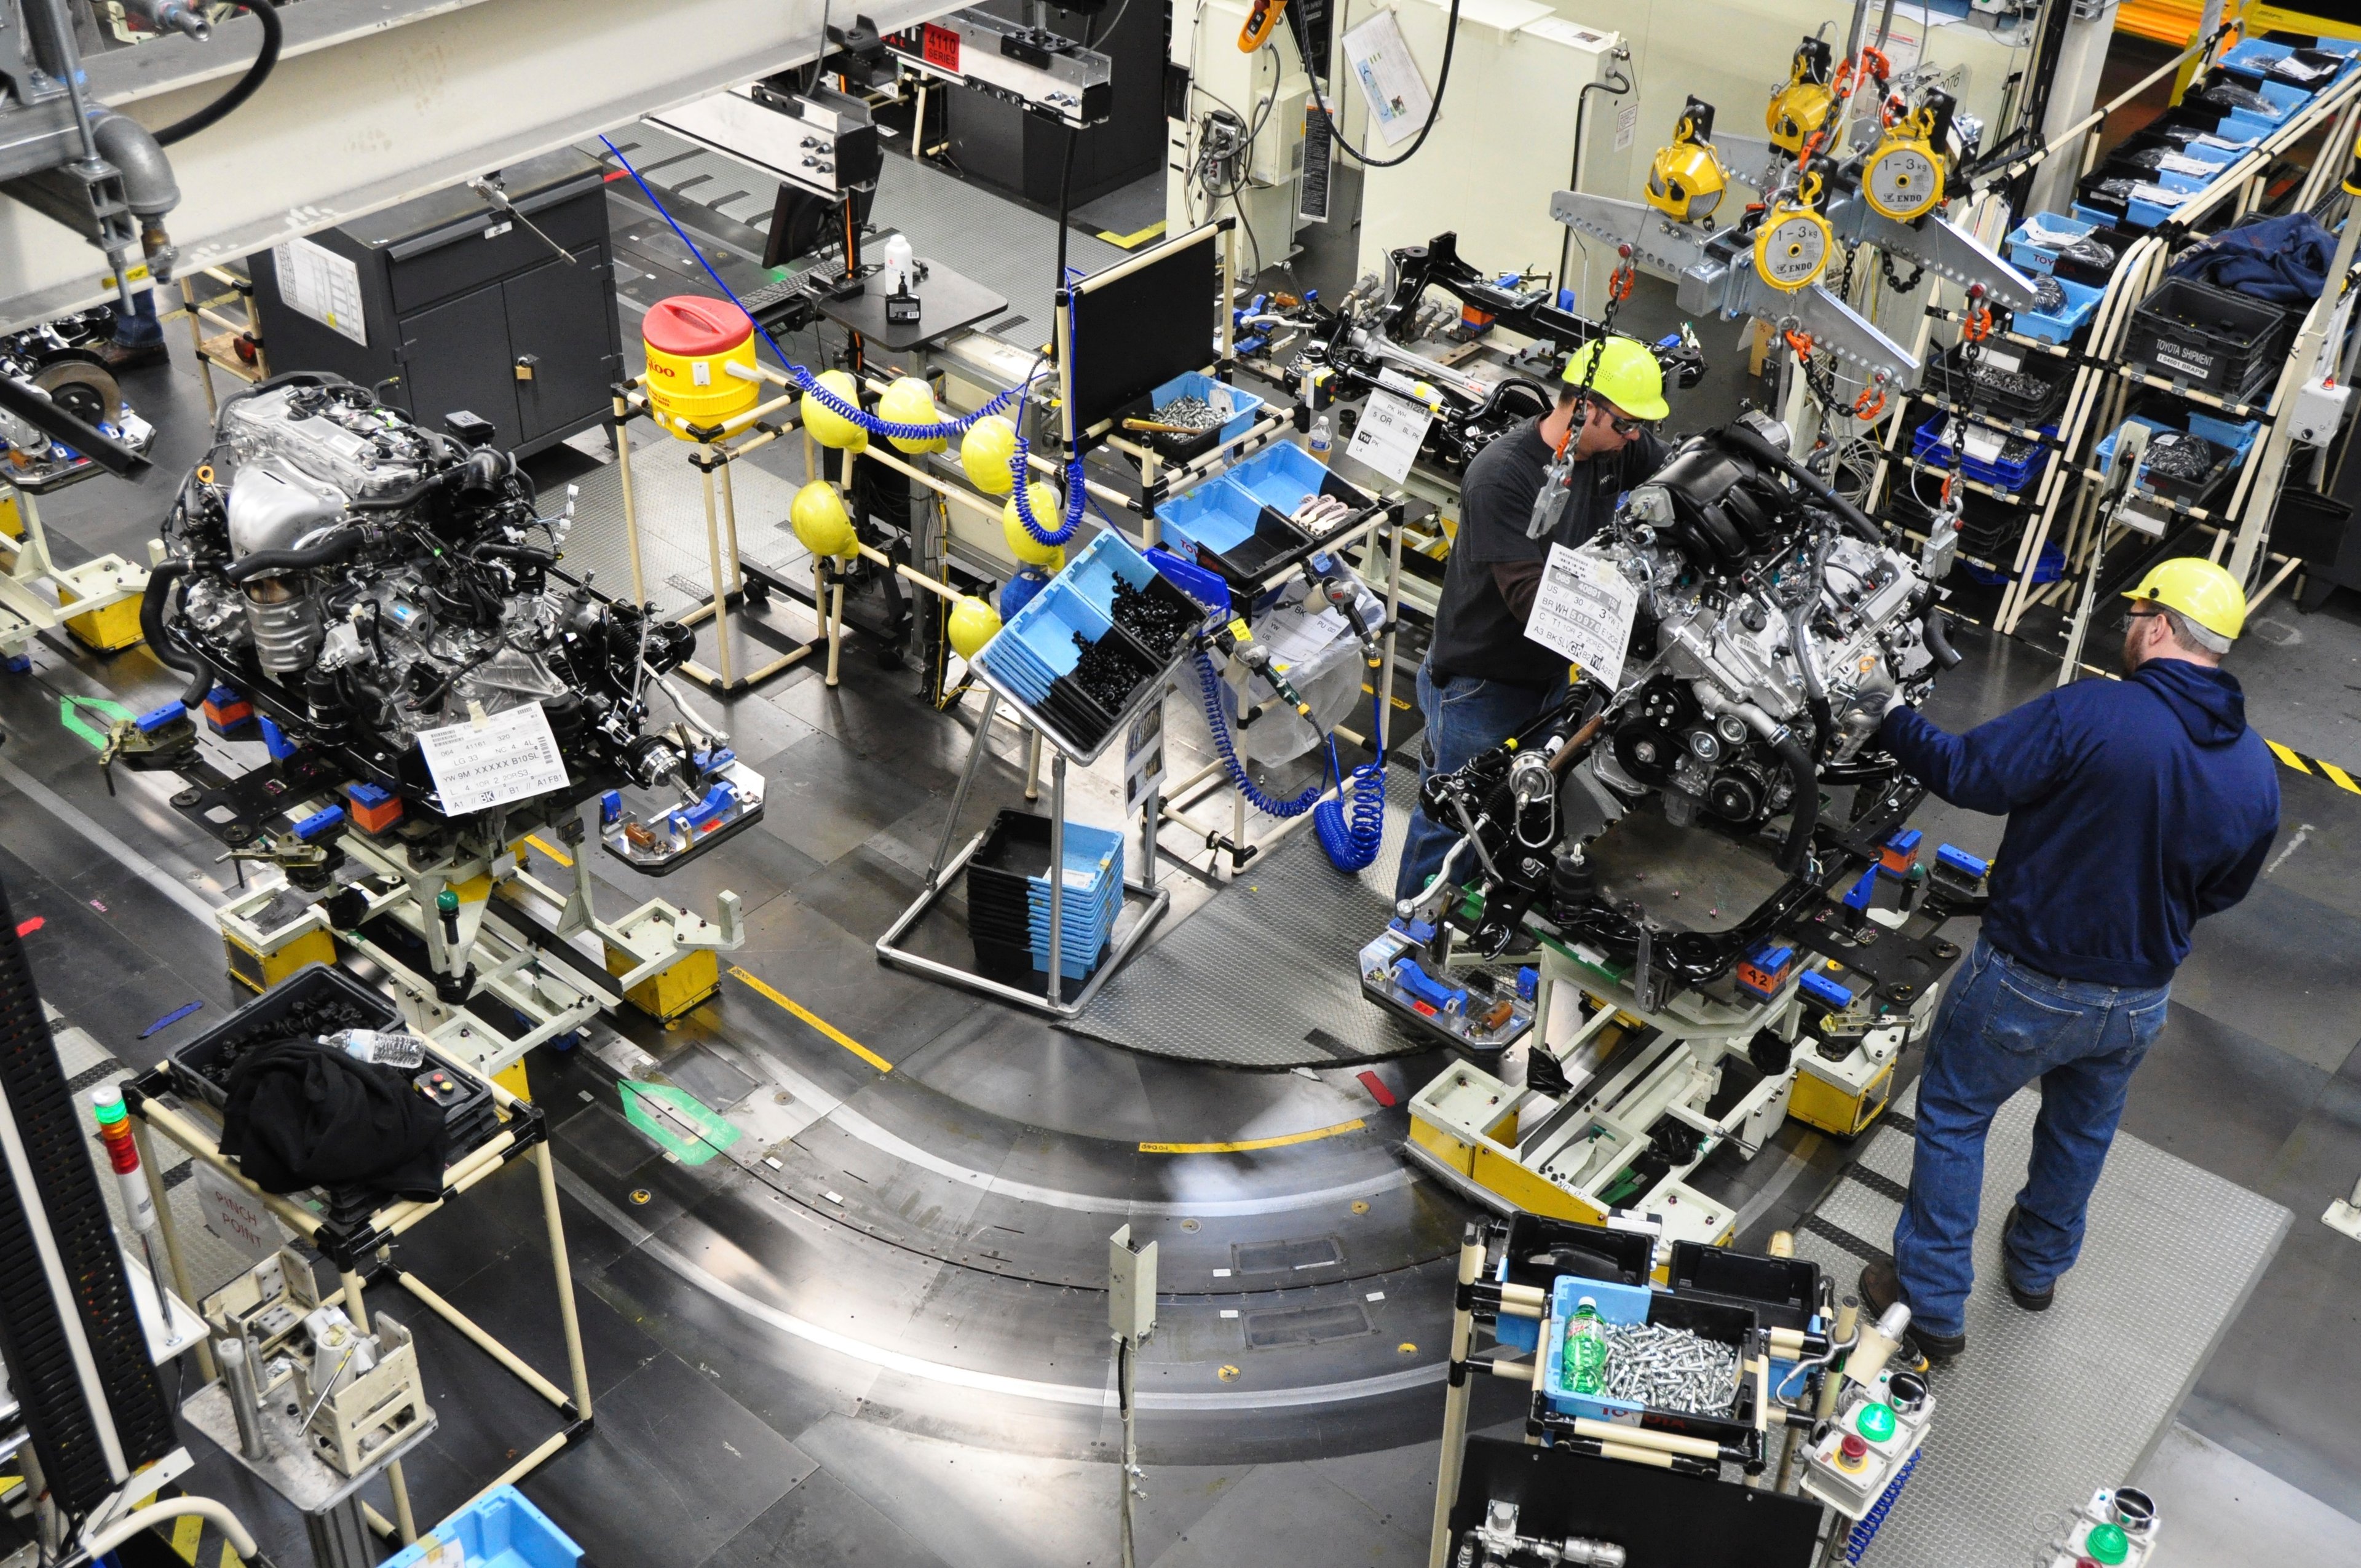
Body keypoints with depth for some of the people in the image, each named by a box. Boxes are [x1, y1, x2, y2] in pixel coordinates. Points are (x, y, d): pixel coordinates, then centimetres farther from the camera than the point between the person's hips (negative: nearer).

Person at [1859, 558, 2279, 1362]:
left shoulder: (2089, 714, -26)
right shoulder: (2257, 772, -5)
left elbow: (1966, 772, -21)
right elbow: (2220, 892, 7)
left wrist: (1891, 722, -6)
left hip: (2027, 984, -5)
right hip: (2138, 1002, 6)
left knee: (1953, 1116, 14)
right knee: (2082, 1128, 29)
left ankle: (1932, 1303, 21)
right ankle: (2038, 1265, 50)